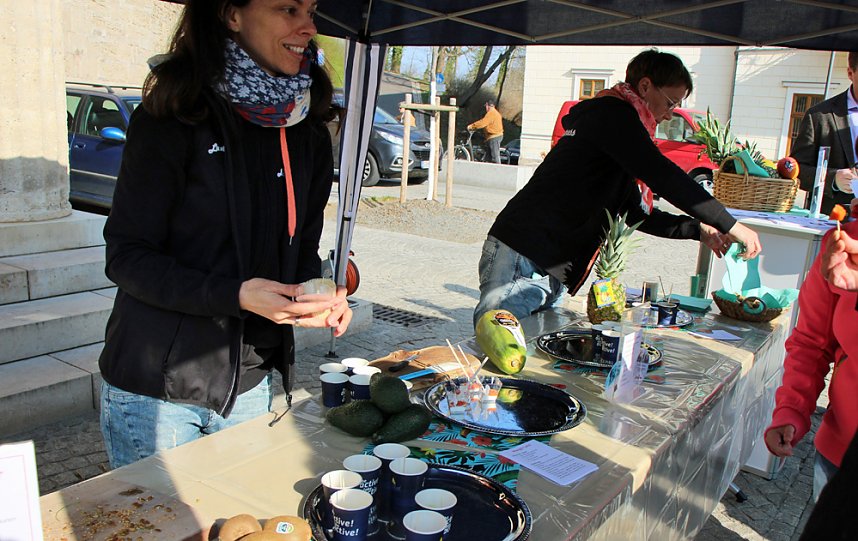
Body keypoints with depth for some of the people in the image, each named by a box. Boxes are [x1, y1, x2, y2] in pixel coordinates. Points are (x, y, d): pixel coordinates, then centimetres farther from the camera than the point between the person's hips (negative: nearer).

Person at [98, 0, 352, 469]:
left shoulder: (308, 136, 3)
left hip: (248, 385, 5)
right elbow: (126, 257, -14)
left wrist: (320, 297, -11)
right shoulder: (171, 118, -14)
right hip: (155, 387, -5)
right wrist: (234, 295, -27)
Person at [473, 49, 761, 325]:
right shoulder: (613, 113, -5)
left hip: (549, 274, 10)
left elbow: (635, 213, 28)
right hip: (521, 261, -10)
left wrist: (698, 230, 19)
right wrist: (729, 224, -9)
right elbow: (662, 176, -16)